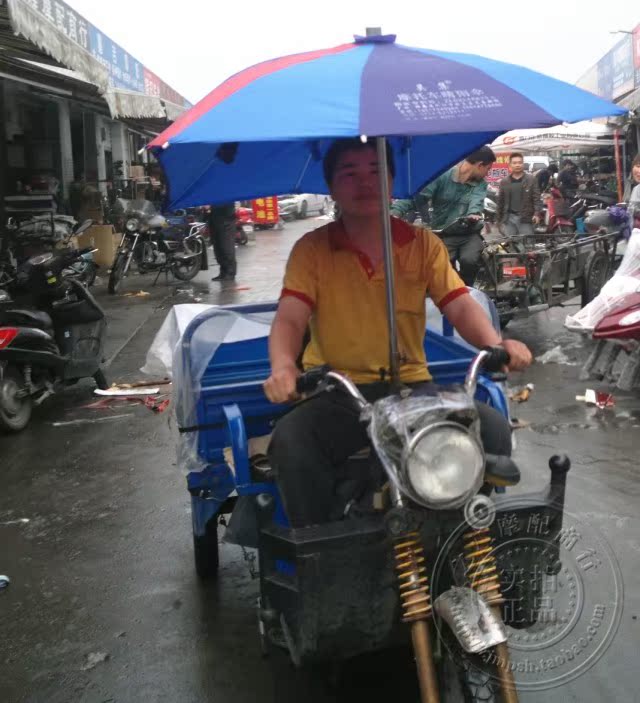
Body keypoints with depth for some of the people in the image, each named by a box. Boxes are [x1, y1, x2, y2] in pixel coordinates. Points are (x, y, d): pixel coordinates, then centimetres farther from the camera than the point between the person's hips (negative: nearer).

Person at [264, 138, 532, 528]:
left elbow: (461, 305, -3)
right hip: (336, 394, -2)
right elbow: (290, 319, -10)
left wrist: (495, 344, -25)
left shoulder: (424, 244, 9)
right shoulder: (312, 249, 3)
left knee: (492, 427, -20)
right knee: (290, 440, -31)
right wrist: (283, 367, -33)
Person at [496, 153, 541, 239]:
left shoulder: (531, 179, 4)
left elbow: (536, 198, -1)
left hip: (525, 218, -2)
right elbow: (500, 202, 12)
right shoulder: (504, 182, 10)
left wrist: (536, 214, -15)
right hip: (509, 218, 2)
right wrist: (498, 220, 9)